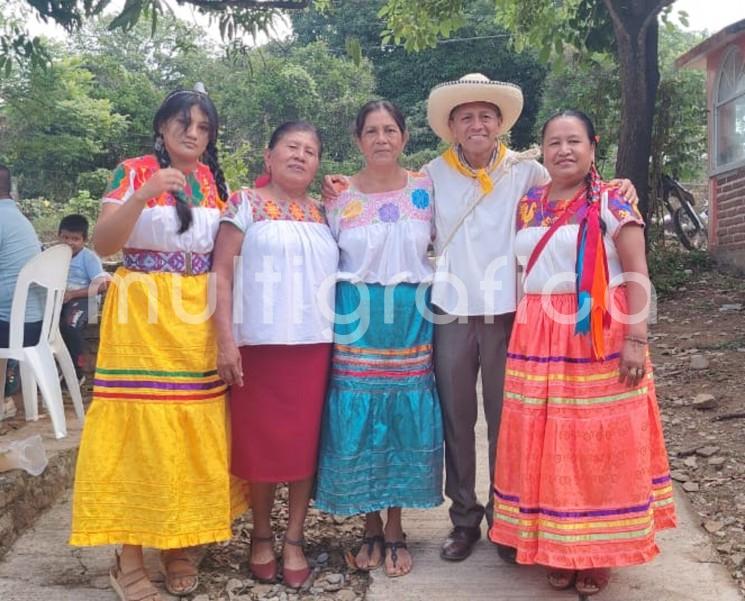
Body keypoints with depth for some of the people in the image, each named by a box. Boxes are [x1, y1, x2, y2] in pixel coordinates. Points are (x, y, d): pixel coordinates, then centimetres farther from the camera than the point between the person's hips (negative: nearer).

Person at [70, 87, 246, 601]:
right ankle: (129, 557, 8)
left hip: (199, 323, 4)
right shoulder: (133, 172, -1)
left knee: (193, 431, 5)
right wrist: (142, 195, -24)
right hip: (141, 317, -4)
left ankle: (179, 545, 20)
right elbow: (103, 244, -12)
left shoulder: (218, 182, 12)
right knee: (138, 426, -3)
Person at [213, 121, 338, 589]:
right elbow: (222, 273, -6)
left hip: (315, 345, 3)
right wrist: (226, 339, -12)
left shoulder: (323, 213, 14)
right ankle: (262, 535, 25)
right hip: (259, 343, -3)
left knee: (305, 442, 6)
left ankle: (294, 540, 19)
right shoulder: (246, 204, 1)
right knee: (261, 442, 6)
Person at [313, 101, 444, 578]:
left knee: (407, 422, 3)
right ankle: (371, 529, 20)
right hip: (357, 321, 0)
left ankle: (395, 530, 20)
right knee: (358, 424, 1)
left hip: (411, 320, 1)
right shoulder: (340, 198, 3)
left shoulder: (425, 190, 4)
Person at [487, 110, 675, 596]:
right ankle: (556, 547, 22)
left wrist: (636, 339, -14)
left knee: (599, 445, 3)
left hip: (600, 340, -4)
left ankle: (598, 551, 19)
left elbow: (637, 277, -6)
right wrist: (521, 336, 12)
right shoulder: (527, 206, 11)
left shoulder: (612, 203, -2)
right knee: (548, 446, 7)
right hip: (539, 341, 4)